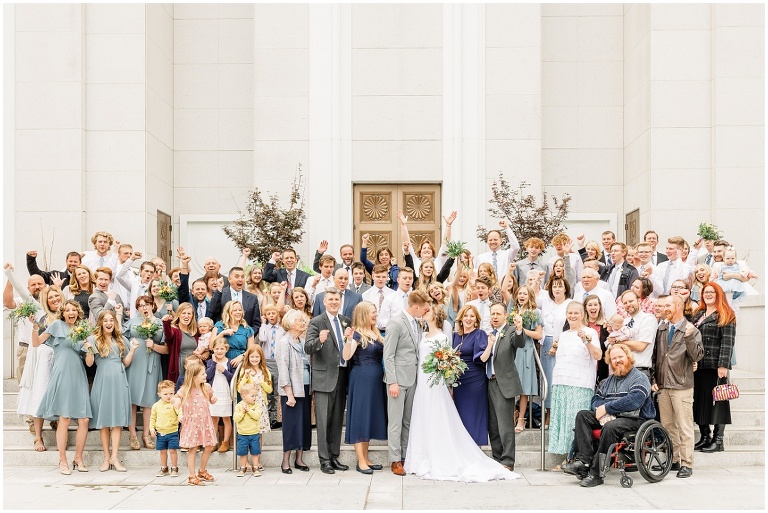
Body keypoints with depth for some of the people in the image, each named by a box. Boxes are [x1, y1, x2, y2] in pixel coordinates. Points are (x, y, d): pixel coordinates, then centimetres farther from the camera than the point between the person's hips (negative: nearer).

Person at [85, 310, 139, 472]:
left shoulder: (120, 340, 16)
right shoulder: (94, 339, 5)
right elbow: (89, 363, -2)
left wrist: (133, 349, 5)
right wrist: (88, 350, -18)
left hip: (119, 381, 3)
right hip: (102, 381, -3)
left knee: (117, 420, -3)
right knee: (103, 421, 1)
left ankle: (114, 457, -3)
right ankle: (106, 457, 7)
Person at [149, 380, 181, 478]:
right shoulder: (156, 406, 4)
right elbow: (153, 418, 13)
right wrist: (152, 428, 4)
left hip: (172, 432, -3)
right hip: (160, 433, 3)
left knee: (172, 450, 0)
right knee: (163, 451, 12)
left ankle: (174, 469, 13)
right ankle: (164, 469, 26)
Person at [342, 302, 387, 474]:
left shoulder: (377, 334, 13)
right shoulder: (357, 334, -9)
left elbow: (384, 354, 17)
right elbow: (346, 356, -21)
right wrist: (348, 339, -35)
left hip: (376, 380, 8)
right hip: (362, 380, -8)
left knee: (371, 417, 11)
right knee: (360, 417, -3)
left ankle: (366, 459, 19)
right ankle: (361, 461, 1)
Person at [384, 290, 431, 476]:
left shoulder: (417, 324, 12)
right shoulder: (396, 323, -12)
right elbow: (388, 355, -14)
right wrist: (392, 382, -18)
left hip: (413, 379, 8)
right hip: (398, 379, -8)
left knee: (408, 421, 12)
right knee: (395, 421, -1)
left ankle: (406, 456, 19)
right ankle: (395, 460, 5)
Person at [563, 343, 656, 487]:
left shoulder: (639, 378, -2)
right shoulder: (609, 380, 23)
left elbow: (634, 401, -19)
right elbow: (596, 400, 15)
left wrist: (606, 407, -15)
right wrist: (602, 412, -10)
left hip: (634, 420, -7)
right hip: (610, 417, 7)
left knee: (610, 427, -36)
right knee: (582, 415, -12)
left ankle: (596, 473, -32)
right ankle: (583, 460, -27)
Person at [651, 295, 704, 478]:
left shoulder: (692, 331, -4)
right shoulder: (661, 329, 11)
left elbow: (697, 356, -14)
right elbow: (654, 356, 15)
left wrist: (689, 338, -28)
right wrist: (653, 379, 9)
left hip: (682, 386, -5)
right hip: (662, 386, 6)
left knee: (684, 427, -4)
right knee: (667, 425, 11)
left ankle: (686, 464, 1)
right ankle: (673, 460, 21)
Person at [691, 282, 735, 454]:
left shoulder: (726, 316, -1)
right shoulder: (698, 315, 19)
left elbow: (727, 342, -10)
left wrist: (723, 365, -18)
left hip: (715, 366, -6)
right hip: (697, 365, 6)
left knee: (716, 401, -3)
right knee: (699, 400, 7)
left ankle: (718, 440, 3)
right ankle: (704, 437, 15)